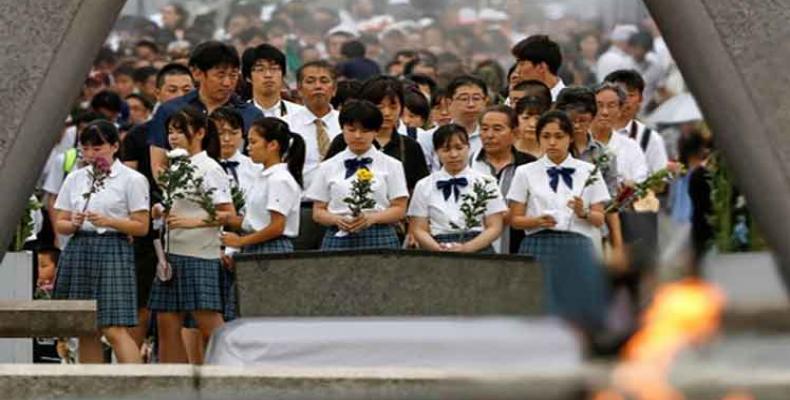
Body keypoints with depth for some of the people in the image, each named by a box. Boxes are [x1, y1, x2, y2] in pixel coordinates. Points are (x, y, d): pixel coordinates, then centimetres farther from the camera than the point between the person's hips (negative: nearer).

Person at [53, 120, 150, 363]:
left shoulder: (132, 180, 1)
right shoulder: (75, 179, 14)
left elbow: (141, 226, -3)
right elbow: (59, 224, 14)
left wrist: (108, 221, -15)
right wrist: (73, 224, -8)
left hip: (112, 251, -5)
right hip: (78, 250, 5)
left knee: (114, 329, -14)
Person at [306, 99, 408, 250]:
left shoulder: (391, 166, 10)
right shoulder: (328, 167, 13)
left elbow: (399, 209, 5)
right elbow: (318, 211, 11)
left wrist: (372, 218, -13)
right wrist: (337, 220, -10)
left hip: (378, 239, -1)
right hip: (339, 239, 1)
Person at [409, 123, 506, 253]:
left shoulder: (486, 183, 8)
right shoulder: (424, 186, 12)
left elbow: (494, 227, 4)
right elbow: (419, 230, 8)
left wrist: (466, 248, -12)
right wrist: (440, 249, -12)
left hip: (478, 252, 0)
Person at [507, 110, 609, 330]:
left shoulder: (589, 172, 10)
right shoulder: (526, 173, 8)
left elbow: (599, 220, 8)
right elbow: (515, 219, 6)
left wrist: (583, 213, -13)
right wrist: (538, 221, -13)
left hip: (576, 248, 1)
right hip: (539, 245, -1)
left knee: (578, 311, -7)